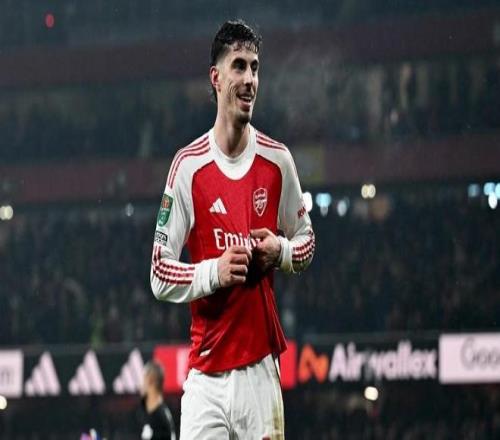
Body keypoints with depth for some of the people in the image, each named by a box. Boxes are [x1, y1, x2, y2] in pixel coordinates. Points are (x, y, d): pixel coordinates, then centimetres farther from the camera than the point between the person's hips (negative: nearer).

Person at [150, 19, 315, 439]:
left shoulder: (277, 160, 5)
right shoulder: (188, 166, -3)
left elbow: (306, 240, 19)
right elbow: (160, 276, -2)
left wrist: (280, 251, -2)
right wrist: (214, 271, -17)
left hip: (262, 368, 2)